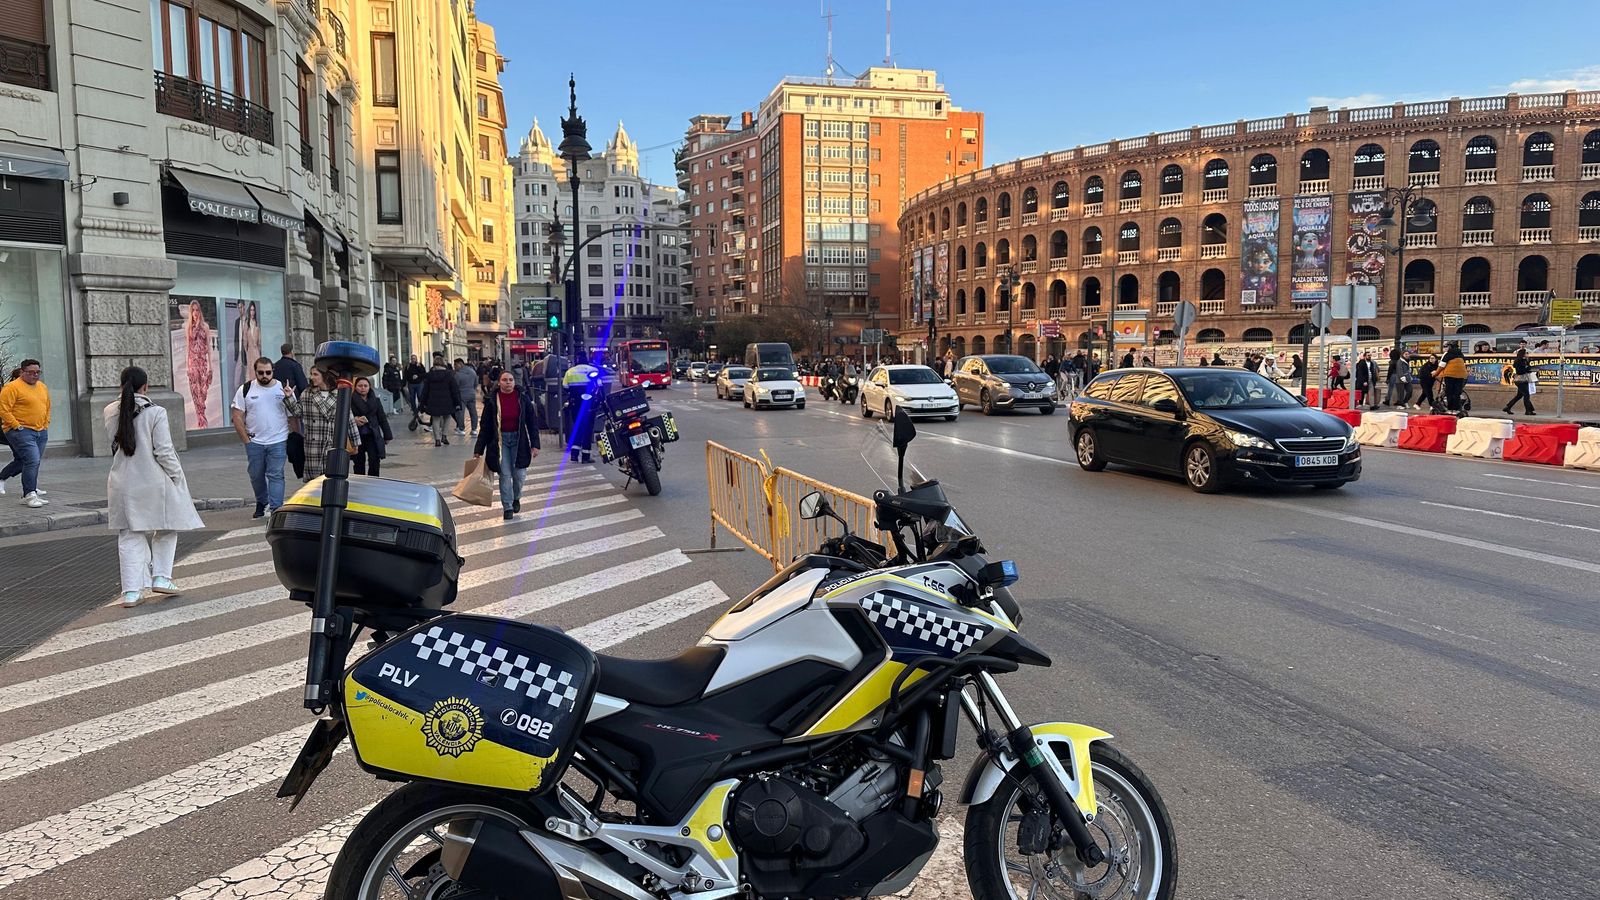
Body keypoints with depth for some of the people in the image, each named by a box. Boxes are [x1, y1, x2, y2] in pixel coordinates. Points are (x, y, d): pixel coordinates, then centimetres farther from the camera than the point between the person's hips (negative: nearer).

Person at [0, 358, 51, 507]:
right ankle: (29, 496, -16)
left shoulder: (42, 387, 15)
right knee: (33, 460, -18)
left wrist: (46, 425, 18)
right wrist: (17, 426, -16)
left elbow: (47, 407, 26)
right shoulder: (12, 387, -9)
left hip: (41, 432, 8)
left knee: (22, 461, 14)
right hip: (21, 431, -8)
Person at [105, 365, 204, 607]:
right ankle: (160, 577, 11)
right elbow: (164, 452, -13)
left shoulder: (110, 412, 1)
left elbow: (111, 445, 11)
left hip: (123, 483, 4)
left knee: (130, 536, 9)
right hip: (154, 482, -4)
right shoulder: (155, 412, -12)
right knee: (166, 530, 17)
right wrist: (178, 478, -3)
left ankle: (131, 591, 7)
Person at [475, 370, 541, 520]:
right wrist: (478, 450, 0)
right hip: (500, 440, -1)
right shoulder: (492, 401, -3)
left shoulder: (523, 398, -2)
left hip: (519, 440, 1)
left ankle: (516, 498, 30)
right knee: (505, 474, -4)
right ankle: (507, 507, 8)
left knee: (519, 474, 1)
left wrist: (535, 444, -3)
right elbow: (485, 426, 1)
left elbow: (531, 423, 2)